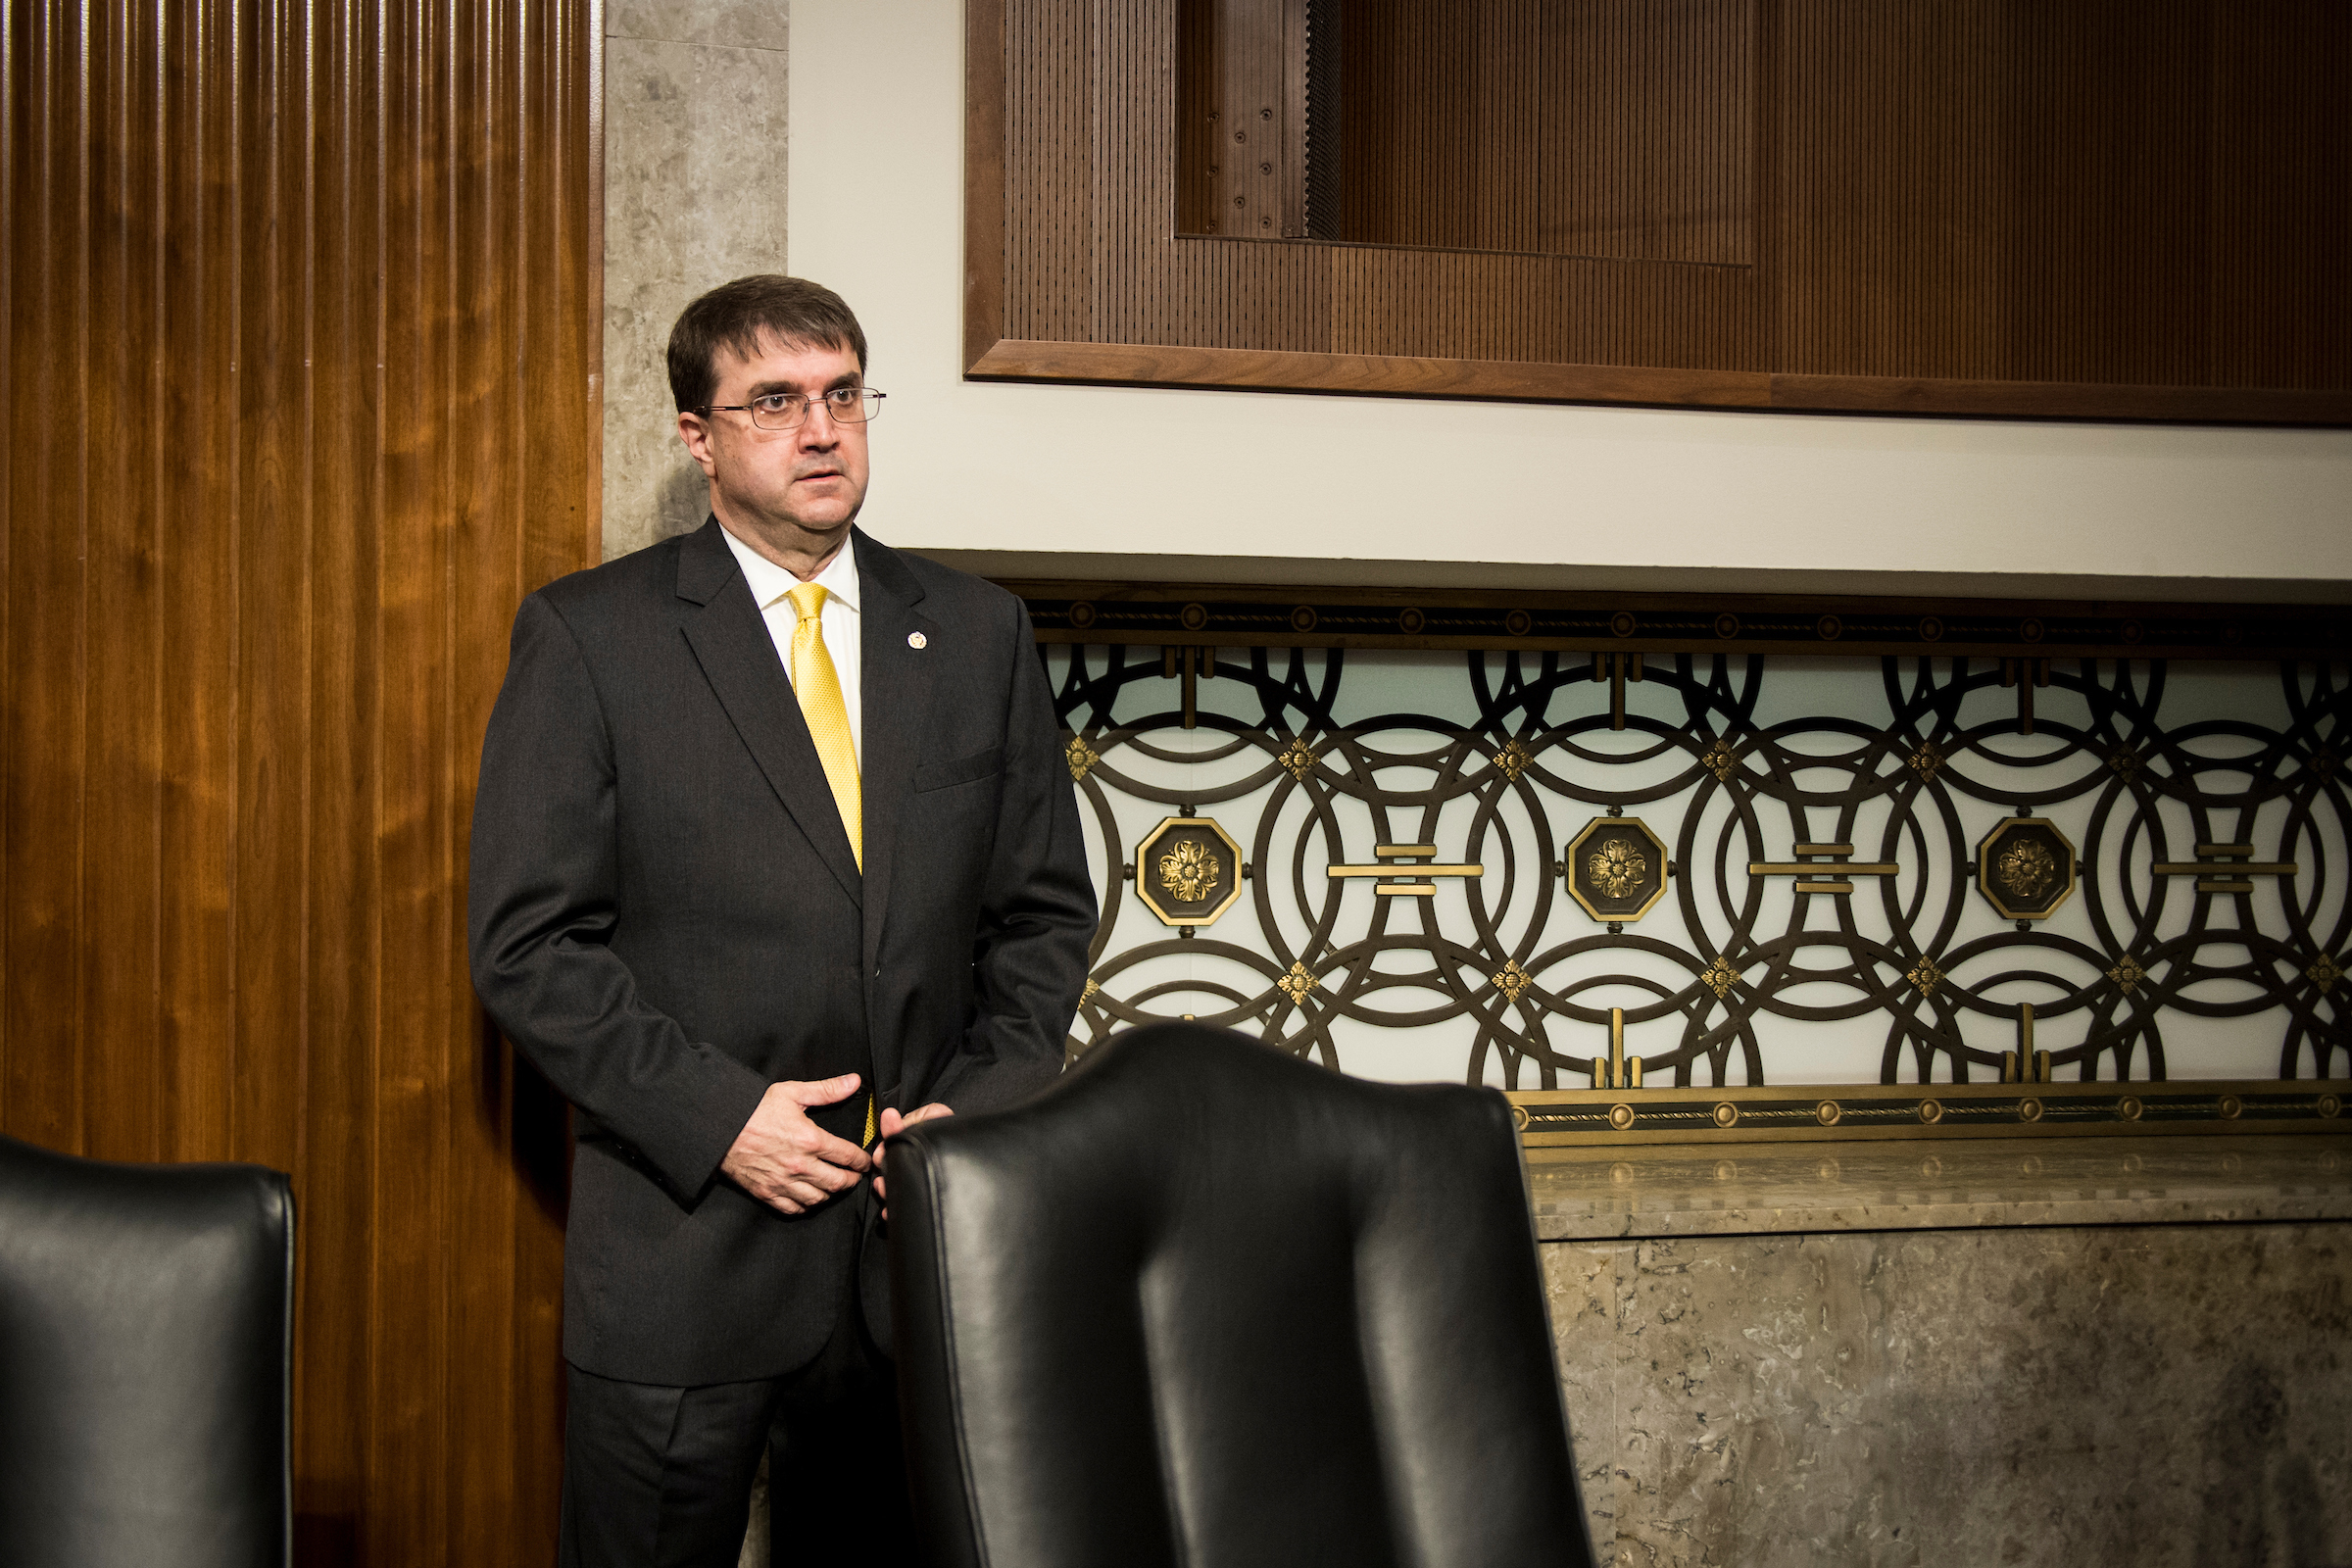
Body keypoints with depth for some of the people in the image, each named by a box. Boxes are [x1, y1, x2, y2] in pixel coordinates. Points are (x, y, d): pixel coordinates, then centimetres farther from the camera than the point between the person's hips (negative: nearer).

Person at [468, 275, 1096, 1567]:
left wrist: (983, 1100, -3)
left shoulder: (977, 633, 9)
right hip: (683, 1249, -3)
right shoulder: (586, 636, -3)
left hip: (920, 1232, 3)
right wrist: (714, 1115, -15)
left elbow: (1044, 906, 12)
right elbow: (526, 945, -6)